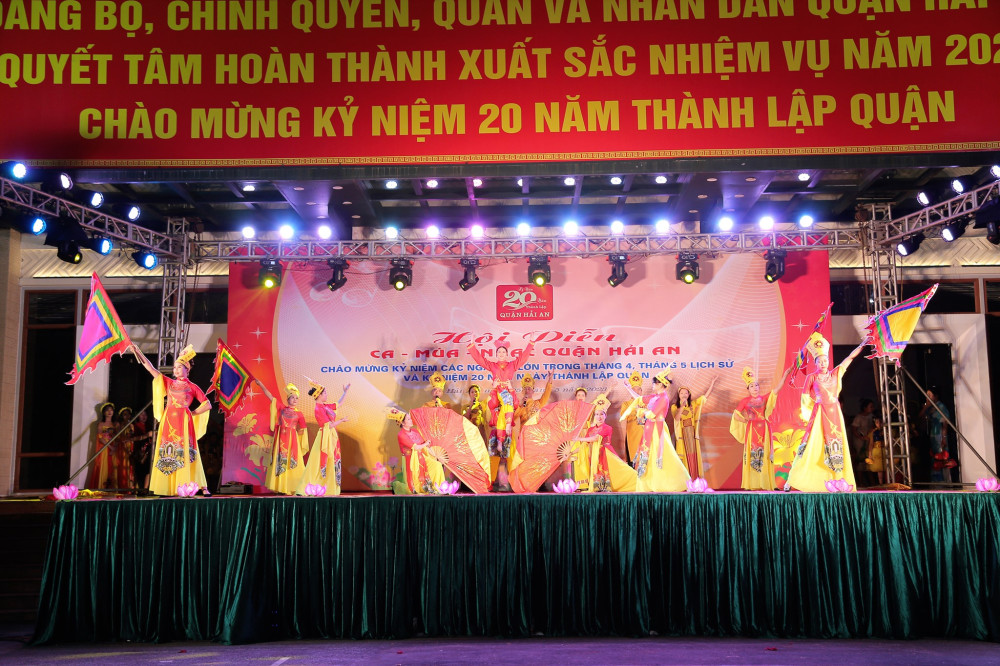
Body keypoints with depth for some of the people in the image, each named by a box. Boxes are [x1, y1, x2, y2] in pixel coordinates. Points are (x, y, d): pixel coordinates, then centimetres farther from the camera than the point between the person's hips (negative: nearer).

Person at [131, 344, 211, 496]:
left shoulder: (192, 387, 7)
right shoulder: (169, 383, 15)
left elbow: (208, 405, 5)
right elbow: (150, 367, 13)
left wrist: (192, 413, 0)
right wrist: (137, 352, 9)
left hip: (184, 422, -3)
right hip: (168, 422, 4)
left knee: (186, 454, -8)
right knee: (167, 454, -1)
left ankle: (202, 487, -8)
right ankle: (168, 487, 1)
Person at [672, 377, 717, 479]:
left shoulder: (693, 404, 11)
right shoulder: (674, 406, 3)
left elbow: (706, 396, 10)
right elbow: (677, 418, -14)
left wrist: (712, 382, 6)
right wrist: (682, 406, -21)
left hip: (693, 433, 2)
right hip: (682, 434, -2)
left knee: (694, 455, -1)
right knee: (685, 456, -3)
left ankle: (696, 480, 0)